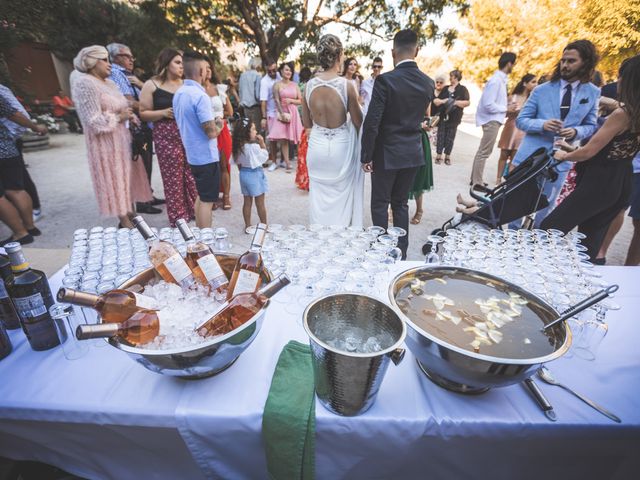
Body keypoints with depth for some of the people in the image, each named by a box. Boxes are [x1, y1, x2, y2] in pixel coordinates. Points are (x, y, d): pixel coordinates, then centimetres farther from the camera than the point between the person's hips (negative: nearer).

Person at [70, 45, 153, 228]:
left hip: (121, 139, 8)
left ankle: (129, 214, 22)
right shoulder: (84, 84, -14)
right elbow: (95, 121, -21)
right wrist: (120, 117, -14)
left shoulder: (108, 83, 13)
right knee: (115, 180, -2)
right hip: (107, 144, -8)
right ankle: (125, 222, 7)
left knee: (126, 178, 11)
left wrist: (130, 115, 0)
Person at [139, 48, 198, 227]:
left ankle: (194, 210, 21)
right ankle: (178, 217, 11)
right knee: (173, 178, 0)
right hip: (166, 136, -4)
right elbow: (143, 113, -2)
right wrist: (164, 113, -16)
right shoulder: (151, 85, 0)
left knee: (191, 175, 6)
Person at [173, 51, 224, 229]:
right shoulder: (200, 96, -19)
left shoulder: (179, 94, 9)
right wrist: (219, 125, -1)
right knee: (207, 200, -1)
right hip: (206, 155, -9)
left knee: (201, 196, 19)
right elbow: (211, 133, -21)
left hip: (192, 154, 9)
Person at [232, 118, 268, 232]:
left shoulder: (238, 146, 0)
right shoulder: (254, 146, -21)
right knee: (260, 202, 5)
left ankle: (248, 226, 20)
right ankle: (264, 226, 15)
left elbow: (238, 163, 7)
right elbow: (265, 156, -6)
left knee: (247, 202, 13)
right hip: (255, 174, -7)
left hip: (243, 173, 7)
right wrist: (262, 143, -5)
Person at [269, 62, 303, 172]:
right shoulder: (277, 85, 4)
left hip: (293, 113, 2)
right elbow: (277, 101, -5)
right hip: (282, 113, -2)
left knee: (295, 138, -4)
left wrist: (291, 100, -7)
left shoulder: (295, 85, 12)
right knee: (283, 139, -5)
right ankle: (287, 164, -1)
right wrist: (283, 114, -16)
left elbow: (301, 101, 10)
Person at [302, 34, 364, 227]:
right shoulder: (347, 85, -13)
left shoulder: (309, 85, -3)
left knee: (319, 196, 16)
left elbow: (307, 123, 5)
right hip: (341, 148, -3)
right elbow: (358, 122, -5)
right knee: (341, 195, 14)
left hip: (317, 146, 3)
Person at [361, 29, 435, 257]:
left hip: (387, 153, -5)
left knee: (380, 204, 7)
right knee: (401, 203, 15)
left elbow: (371, 123, -17)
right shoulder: (428, 83, 3)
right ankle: (401, 252, 22)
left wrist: (366, 156, -9)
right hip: (413, 152, 5)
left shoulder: (385, 80, -14)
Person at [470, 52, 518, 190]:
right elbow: (488, 105, -22)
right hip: (492, 120, -10)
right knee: (484, 152, -6)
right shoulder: (496, 81, -16)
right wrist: (506, 109, -12)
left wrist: (507, 105, 5)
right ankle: (477, 183, -1)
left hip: (493, 120, 10)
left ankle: (475, 179, 21)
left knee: (482, 151, 13)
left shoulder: (500, 79, 12)